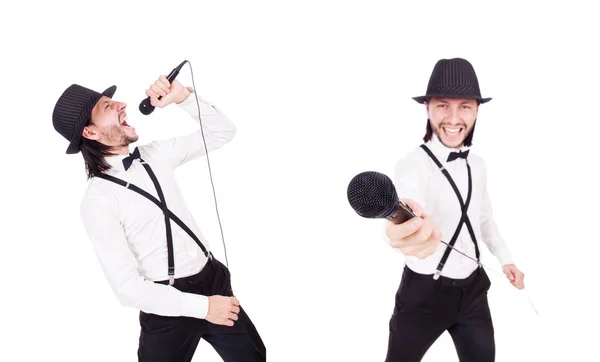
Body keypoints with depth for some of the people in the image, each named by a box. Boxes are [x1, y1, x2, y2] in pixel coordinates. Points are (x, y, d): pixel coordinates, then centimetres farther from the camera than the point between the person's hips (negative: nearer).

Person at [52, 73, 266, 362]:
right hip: (169, 309, -6)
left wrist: (184, 97, -10)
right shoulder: (98, 201, -17)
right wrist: (201, 306, -20)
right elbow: (128, 288, -20)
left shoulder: (155, 154, 1)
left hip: (215, 280, 6)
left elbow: (222, 132, 6)